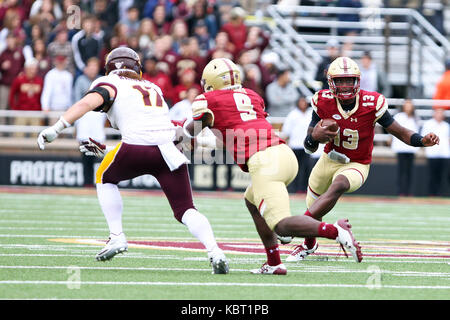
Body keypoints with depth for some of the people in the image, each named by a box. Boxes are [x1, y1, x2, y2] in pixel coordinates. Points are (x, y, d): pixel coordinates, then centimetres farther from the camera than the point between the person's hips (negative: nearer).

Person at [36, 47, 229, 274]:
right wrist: (106, 151, 43)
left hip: (138, 148, -4)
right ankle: (214, 251, -15)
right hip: (170, 150, 4)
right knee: (185, 210, 7)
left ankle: (117, 237, 15)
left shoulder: (110, 84, 15)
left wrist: (56, 129, -10)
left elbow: (88, 102, -6)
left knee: (105, 178, 25)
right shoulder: (152, 88, 32)